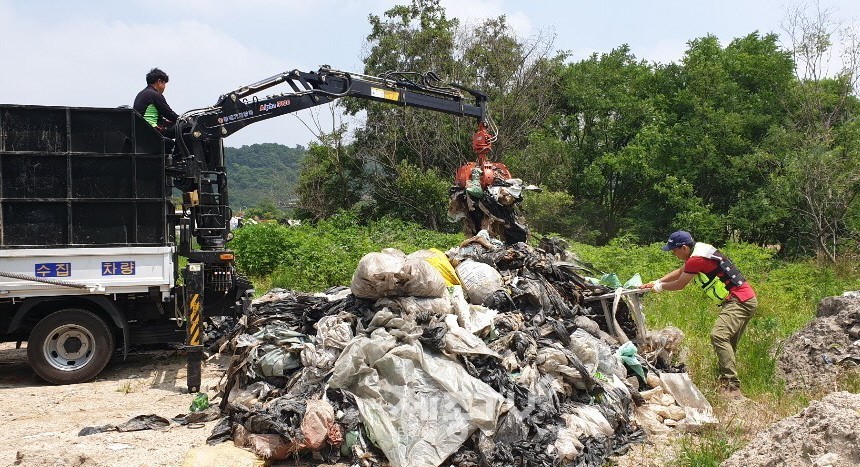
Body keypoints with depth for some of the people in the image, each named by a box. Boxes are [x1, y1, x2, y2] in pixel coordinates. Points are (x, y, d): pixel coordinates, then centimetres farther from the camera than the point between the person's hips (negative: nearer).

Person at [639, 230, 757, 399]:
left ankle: (732, 387, -30)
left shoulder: (696, 259, -18)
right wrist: (656, 282, 22)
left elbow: (679, 285, -6)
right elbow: (679, 272, 27)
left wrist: (660, 287, 11)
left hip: (739, 301, -11)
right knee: (728, 343, 15)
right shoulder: (699, 250, 14)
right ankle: (726, 385, 20)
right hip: (746, 299, 11)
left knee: (718, 336, -24)